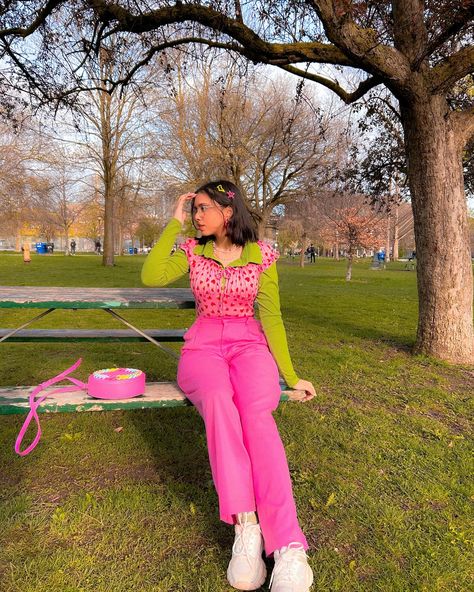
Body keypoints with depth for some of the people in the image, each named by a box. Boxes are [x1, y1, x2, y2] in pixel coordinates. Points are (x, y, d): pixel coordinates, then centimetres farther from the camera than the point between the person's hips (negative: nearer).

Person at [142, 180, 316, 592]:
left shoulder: (262, 255, 5)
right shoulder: (192, 251, 9)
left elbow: (271, 316, 5)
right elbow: (151, 276, -9)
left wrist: (291, 376, 3)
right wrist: (175, 221, -3)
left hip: (250, 345, -1)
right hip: (203, 347, 1)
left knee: (256, 414, -34)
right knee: (218, 401, -36)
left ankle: (288, 548, -37)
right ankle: (245, 526, -34)